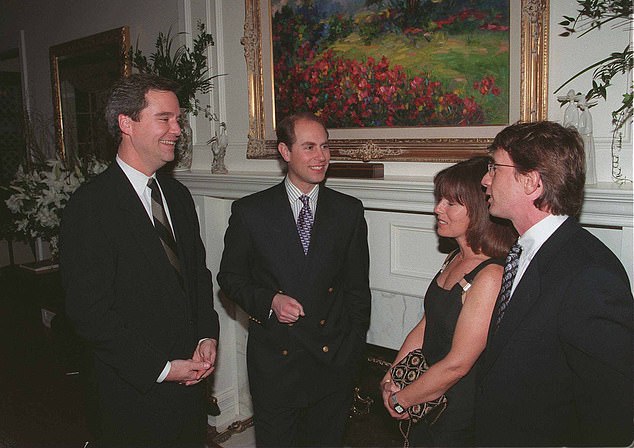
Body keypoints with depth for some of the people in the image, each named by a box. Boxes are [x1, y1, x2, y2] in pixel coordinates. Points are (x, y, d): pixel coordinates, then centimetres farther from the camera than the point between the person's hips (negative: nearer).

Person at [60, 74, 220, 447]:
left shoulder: (178, 195, 7)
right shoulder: (91, 204, -16)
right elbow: (89, 310, -18)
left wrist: (208, 337, -1)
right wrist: (161, 368, -15)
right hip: (136, 390, -6)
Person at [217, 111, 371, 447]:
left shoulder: (349, 211, 1)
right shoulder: (250, 211, -4)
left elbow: (358, 287, 5)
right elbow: (230, 277, 2)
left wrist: (353, 348, 2)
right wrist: (268, 301, -15)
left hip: (333, 362, 2)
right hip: (274, 365, -1)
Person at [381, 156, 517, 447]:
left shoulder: (491, 276, -26)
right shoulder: (455, 259, 3)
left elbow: (457, 364, -23)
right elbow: (424, 327, 5)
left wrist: (401, 399, -12)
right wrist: (391, 378, -4)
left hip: (460, 421, -7)